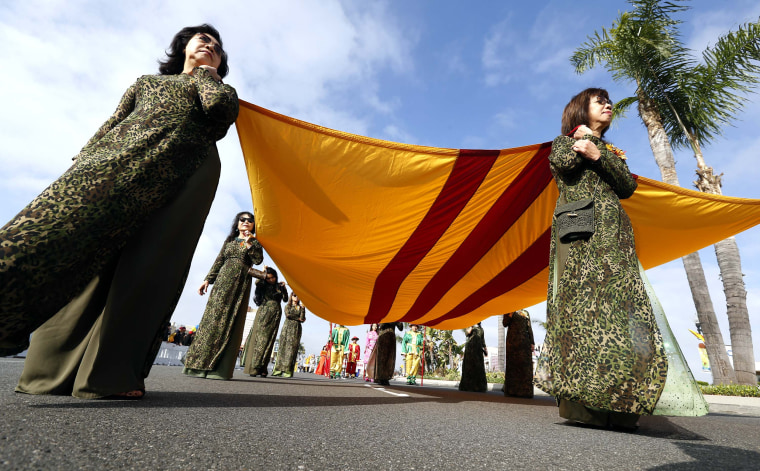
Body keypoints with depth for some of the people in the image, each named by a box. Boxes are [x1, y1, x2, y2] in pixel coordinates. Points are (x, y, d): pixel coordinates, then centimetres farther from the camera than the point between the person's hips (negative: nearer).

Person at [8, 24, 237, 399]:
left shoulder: (215, 88, 30)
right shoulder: (145, 82, 35)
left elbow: (224, 109, 3)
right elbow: (111, 126, 24)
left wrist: (205, 72, 23)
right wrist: (82, 166, 9)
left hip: (187, 172, -2)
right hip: (122, 160, 2)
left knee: (151, 260, -16)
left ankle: (112, 372, -17)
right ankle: (53, 364, -16)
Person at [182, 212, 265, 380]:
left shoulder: (254, 242, 11)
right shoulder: (229, 240, 19)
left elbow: (258, 260, -4)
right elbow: (218, 261, 15)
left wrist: (249, 243, -8)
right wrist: (207, 279, 8)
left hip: (240, 283, -3)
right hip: (223, 279, 3)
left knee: (230, 321, -7)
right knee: (213, 317, -3)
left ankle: (221, 368, -6)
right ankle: (201, 364, 3)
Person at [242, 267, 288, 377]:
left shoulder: (279, 286, 12)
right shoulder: (263, 285, 5)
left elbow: (285, 299, 6)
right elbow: (257, 282, -17)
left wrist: (284, 287, -6)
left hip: (275, 315, 2)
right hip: (263, 313, -2)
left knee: (268, 340, -2)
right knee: (259, 337, -10)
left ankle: (262, 369, -1)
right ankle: (254, 368, -10)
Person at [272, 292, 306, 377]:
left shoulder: (301, 308, 15)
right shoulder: (288, 306, 15)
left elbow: (302, 319, 2)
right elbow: (287, 315, -3)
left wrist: (303, 309, -5)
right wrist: (298, 318, 0)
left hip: (297, 329, 0)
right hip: (287, 328, 0)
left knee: (292, 348, -8)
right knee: (283, 347, -6)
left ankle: (287, 371, -11)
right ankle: (278, 370, -5)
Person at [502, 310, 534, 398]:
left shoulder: (526, 313, 15)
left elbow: (529, 328, 11)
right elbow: (504, 324, -5)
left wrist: (532, 342, 3)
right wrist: (511, 314, -16)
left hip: (524, 341, 3)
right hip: (512, 340, -3)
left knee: (525, 364, -1)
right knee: (512, 363, -2)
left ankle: (525, 390, 4)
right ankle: (512, 389, 3)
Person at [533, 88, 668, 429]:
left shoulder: (612, 151, 29)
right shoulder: (564, 142, 19)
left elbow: (628, 186, 11)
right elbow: (563, 162, -6)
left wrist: (597, 153, 0)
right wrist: (588, 137, 10)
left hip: (613, 233, 5)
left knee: (618, 303, -11)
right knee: (581, 299, -17)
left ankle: (615, 406, -11)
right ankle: (580, 403, -18)